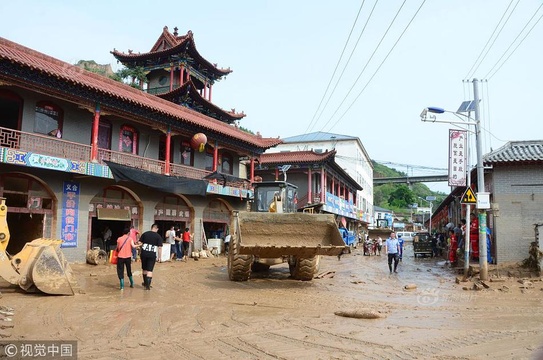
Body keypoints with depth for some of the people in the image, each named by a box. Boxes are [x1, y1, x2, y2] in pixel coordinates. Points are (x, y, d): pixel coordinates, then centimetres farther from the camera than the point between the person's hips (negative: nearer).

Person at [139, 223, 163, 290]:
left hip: (144, 253, 3)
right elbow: (159, 247, -6)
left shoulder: (145, 234, 4)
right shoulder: (158, 236, -2)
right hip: (152, 255, -2)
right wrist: (159, 257, 1)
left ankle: (145, 283, 34)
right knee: (150, 270, 3)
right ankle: (147, 285, 0)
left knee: (144, 269, 19)